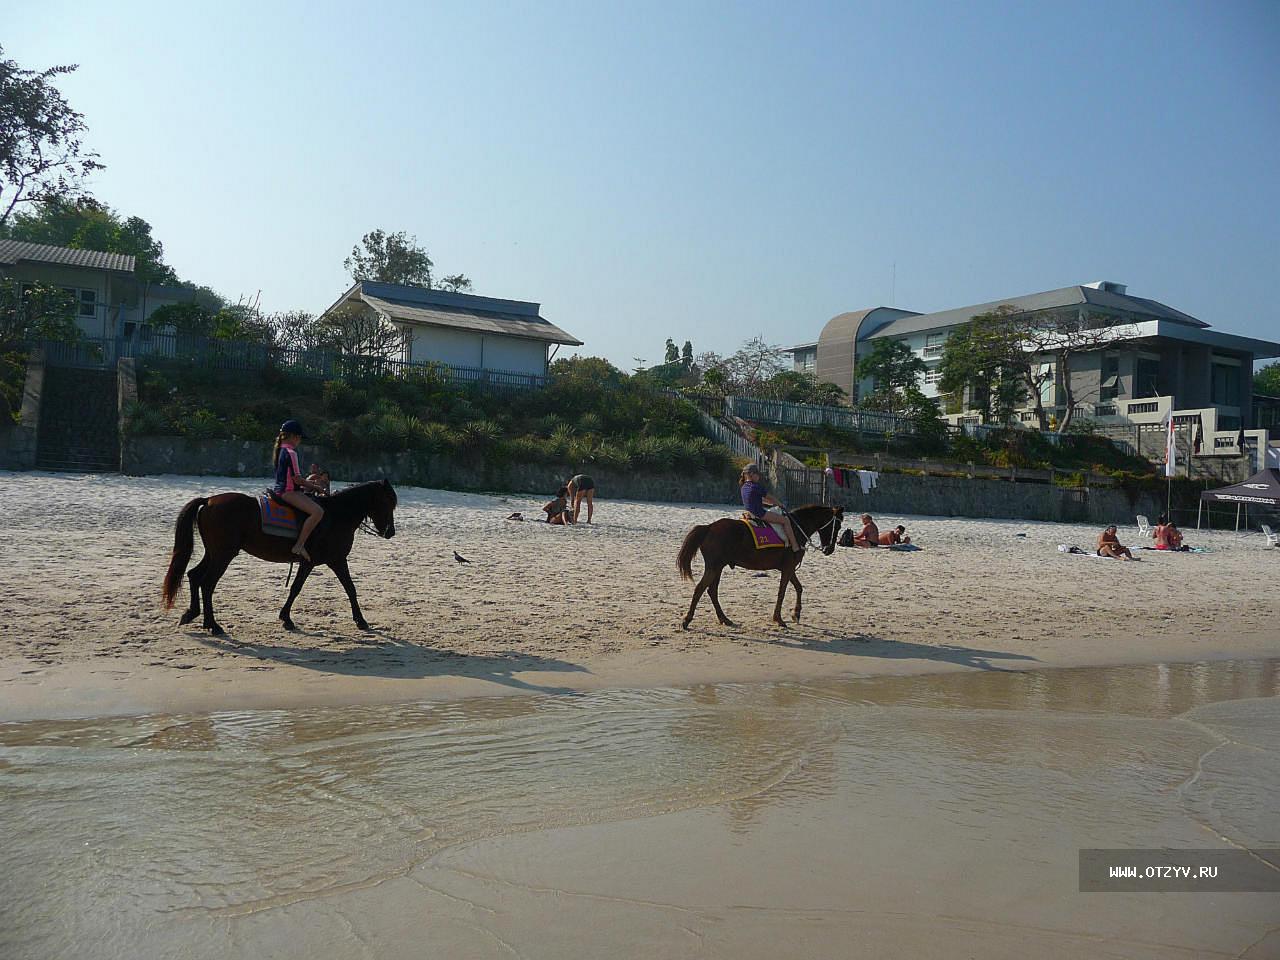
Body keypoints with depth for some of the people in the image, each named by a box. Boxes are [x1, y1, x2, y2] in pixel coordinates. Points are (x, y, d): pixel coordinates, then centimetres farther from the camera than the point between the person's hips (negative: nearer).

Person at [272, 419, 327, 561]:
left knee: (316, 509, 23)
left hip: (280, 489, 11)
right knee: (318, 511, -27)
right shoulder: (290, 452, -14)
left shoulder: (279, 450, 16)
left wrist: (309, 485, 17)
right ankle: (299, 545, -27)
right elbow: (297, 479, -17)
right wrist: (315, 487, -4)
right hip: (288, 491, -11)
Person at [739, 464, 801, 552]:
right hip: (759, 513, -10)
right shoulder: (757, 487, -17)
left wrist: (771, 504, 21)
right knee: (785, 520, -4)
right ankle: (795, 546, -4)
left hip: (749, 512, 10)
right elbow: (769, 498, -5)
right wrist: (779, 504, 13)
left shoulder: (743, 487, 10)